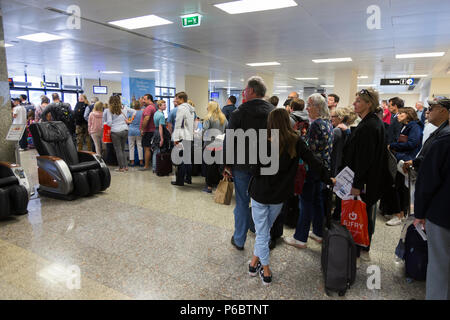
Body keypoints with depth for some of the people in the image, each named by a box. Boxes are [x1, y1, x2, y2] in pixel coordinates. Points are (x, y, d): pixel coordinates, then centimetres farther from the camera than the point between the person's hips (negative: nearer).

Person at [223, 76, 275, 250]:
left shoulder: (240, 112, -11)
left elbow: (229, 140, -9)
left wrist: (227, 164, -1)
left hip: (242, 165, -3)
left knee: (242, 203, 9)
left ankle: (239, 240, 22)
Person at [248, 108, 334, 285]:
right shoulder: (296, 142, -9)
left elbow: (256, 172, -16)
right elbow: (314, 162, -3)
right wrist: (328, 178, 9)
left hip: (261, 194, -3)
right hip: (279, 196, 3)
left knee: (262, 233, 11)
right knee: (265, 230, 22)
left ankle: (266, 271, 19)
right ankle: (255, 262, 35)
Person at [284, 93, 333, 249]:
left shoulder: (316, 124, -19)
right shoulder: (328, 123, 11)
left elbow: (310, 148, -21)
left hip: (313, 168, -9)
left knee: (306, 202, -1)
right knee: (318, 200, 17)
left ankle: (300, 238, 8)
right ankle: (318, 232, 29)